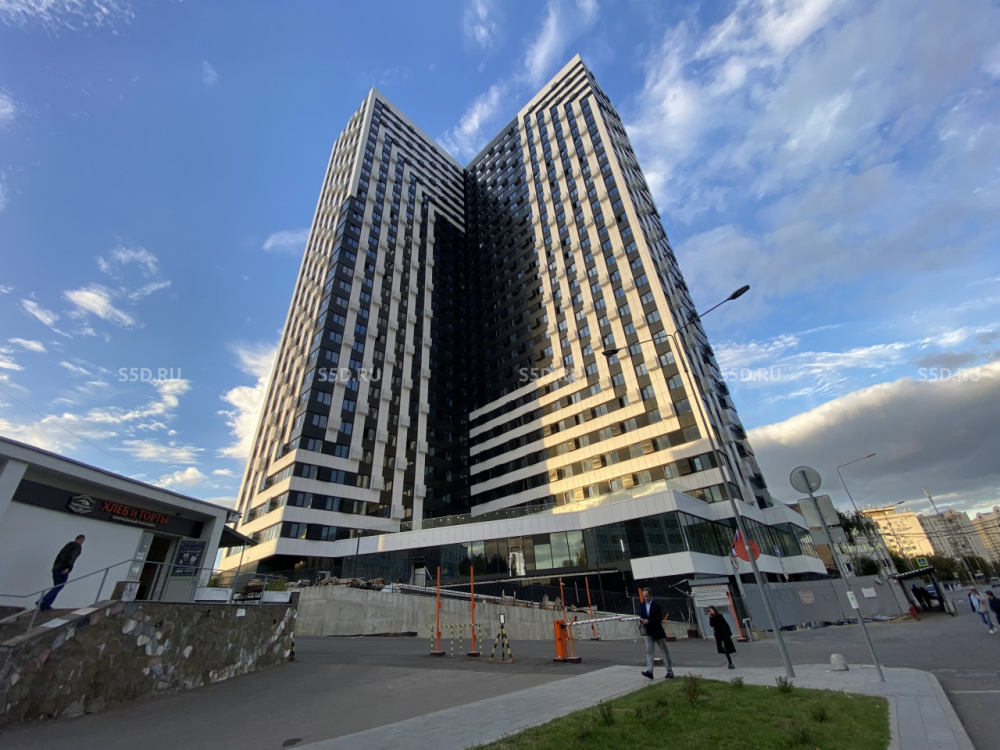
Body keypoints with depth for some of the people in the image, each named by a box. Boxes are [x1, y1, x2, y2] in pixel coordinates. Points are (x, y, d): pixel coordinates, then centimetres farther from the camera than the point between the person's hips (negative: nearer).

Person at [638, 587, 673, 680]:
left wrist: (649, 621, -23)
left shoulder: (656, 605, -12)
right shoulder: (641, 605, 4)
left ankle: (670, 671, 17)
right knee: (649, 651, -6)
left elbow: (660, 618, -15)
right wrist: (641, 620, -13)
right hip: (648, 632, 4)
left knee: (664, 651, 8)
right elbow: (641, 616, 11)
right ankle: (649, 671, -9)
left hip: (658, 631, -4)